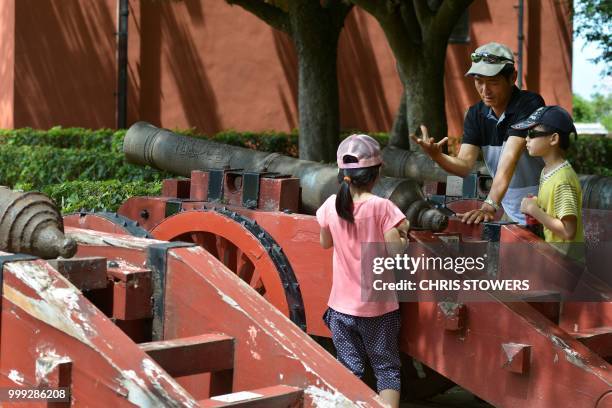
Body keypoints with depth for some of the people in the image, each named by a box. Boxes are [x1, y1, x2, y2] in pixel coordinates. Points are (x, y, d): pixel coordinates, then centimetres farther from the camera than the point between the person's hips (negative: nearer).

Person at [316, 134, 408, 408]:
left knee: (349, 369, 10)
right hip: (377, 305, -3)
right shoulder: (381, 207, -15)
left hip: (342, 305, 3)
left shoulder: (331, 206, -3)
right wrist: (402, 235, 2)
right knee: (386, 368, 8)